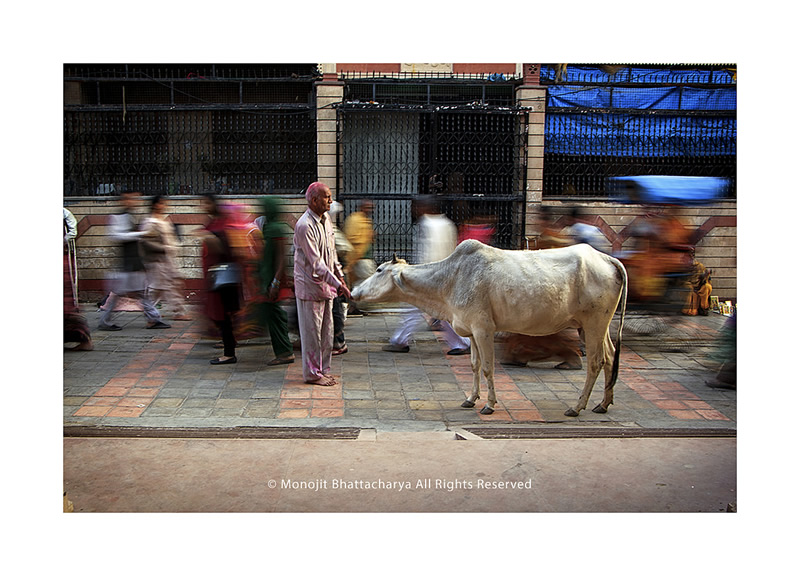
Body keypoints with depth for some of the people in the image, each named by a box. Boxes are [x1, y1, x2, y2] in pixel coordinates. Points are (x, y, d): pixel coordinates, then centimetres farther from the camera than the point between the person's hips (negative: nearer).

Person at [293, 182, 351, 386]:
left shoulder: (326, 218, 8)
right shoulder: (305, 226, -20)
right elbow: (316, 263, -23)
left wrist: (340, 276, 15)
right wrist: (337, 284, -25)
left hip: (326, 285, 9)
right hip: (310, 286, -9)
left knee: (327, 331, 14)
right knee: (311, 332, 2)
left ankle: (323, 370, 25)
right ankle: (313, 373, 13)